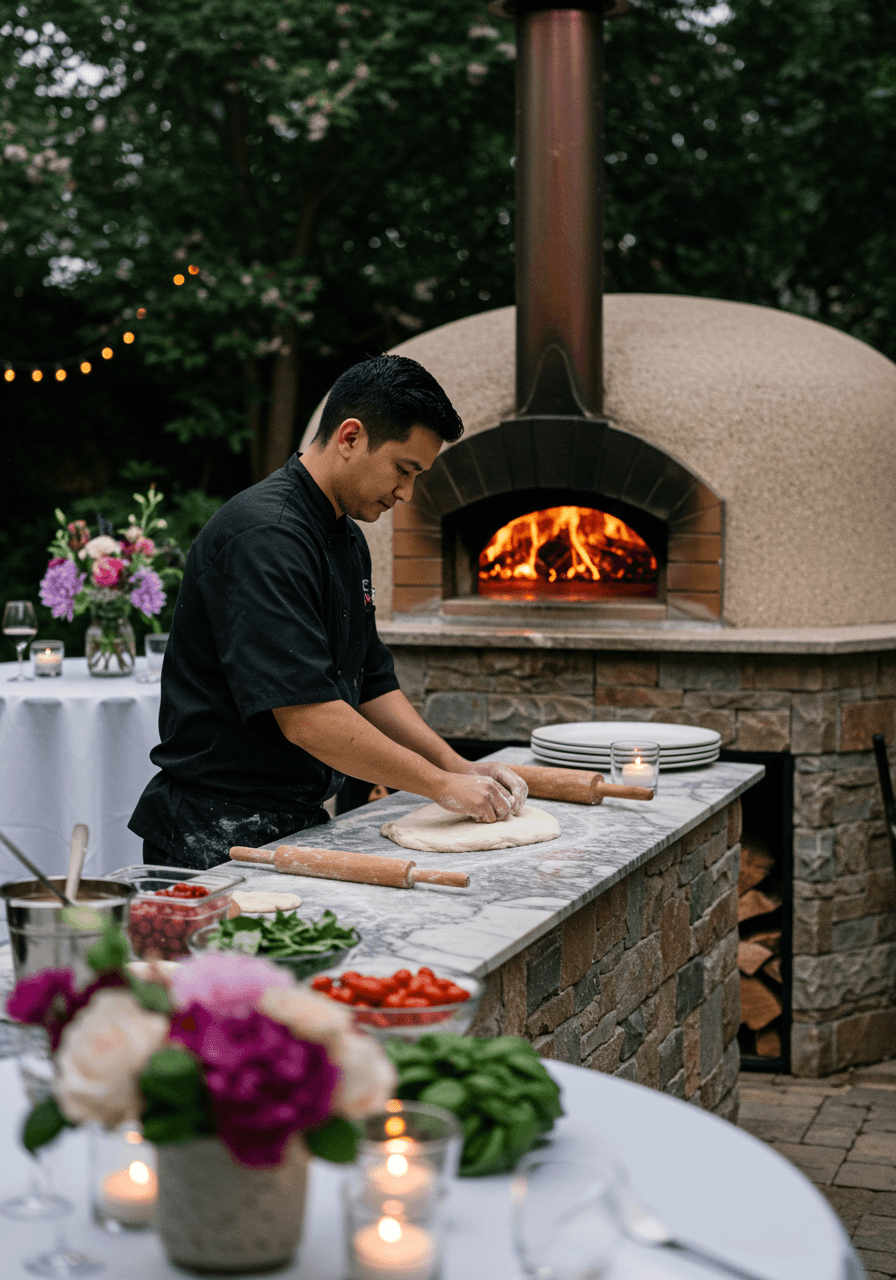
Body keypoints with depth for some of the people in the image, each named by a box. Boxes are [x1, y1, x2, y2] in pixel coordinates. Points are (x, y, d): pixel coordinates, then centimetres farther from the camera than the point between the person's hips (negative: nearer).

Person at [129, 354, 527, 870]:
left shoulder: (348, 540, 12)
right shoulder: (266, 536, -20)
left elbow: (371, 683, 18)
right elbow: (306, 716, -27)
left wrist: (459, 766, 6)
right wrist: (441, 785, -19)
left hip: (298, 823, 9)